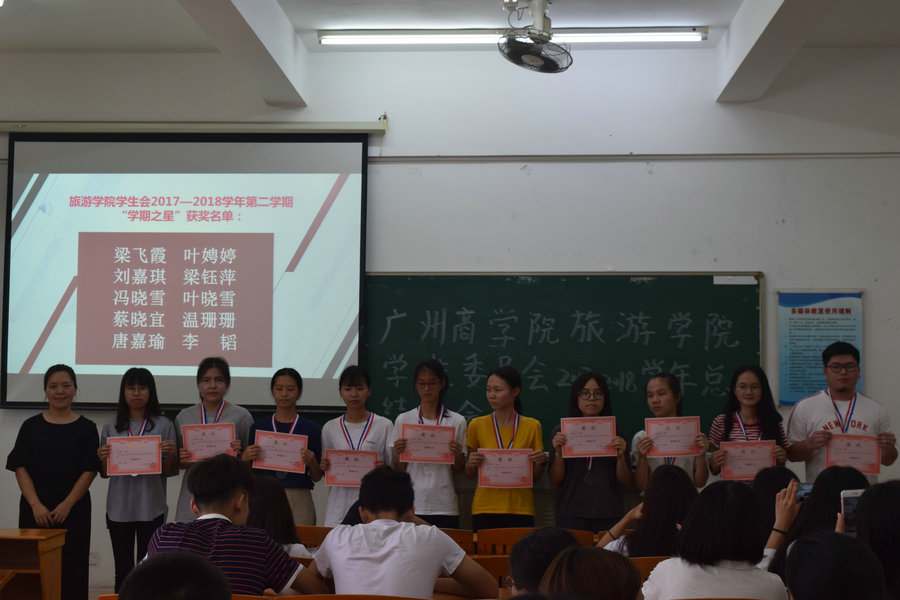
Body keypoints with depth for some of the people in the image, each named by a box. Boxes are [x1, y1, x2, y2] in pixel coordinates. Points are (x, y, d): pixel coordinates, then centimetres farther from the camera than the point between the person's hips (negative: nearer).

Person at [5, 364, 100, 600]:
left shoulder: (86, 428, 4)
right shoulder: (31, 426, 7)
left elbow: (89, 471, -1)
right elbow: (20, 468, 2)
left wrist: (66, 505, -12)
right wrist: (36, 505, -10)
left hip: (73, 511, -1)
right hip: (35, 511, 1)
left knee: (71, 570, -1)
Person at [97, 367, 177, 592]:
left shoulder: (164, 425, 2)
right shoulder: (111, 427, 8)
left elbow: (168, 472, 2)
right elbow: (105, 473, 12)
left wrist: (171, 454, -17)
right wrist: (103, 459, -9)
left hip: (151, 508, -2)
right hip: (119, 508, 2)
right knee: (123, 572, 7)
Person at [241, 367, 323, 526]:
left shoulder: (311, 429, 4)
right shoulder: (258, 427, 7)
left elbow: (316, 478, 7)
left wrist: (312, 462, -12)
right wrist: (244, 458, -7)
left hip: (299, 502, -1)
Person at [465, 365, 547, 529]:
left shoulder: (532, 426, 3)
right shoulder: (477, 425, 3)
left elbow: (536, 476, 9)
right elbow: (470, 474, 9)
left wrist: (541, 462, -11)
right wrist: (471, 463, -12)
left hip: (520, 510, 0)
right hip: (485, 508, 0)